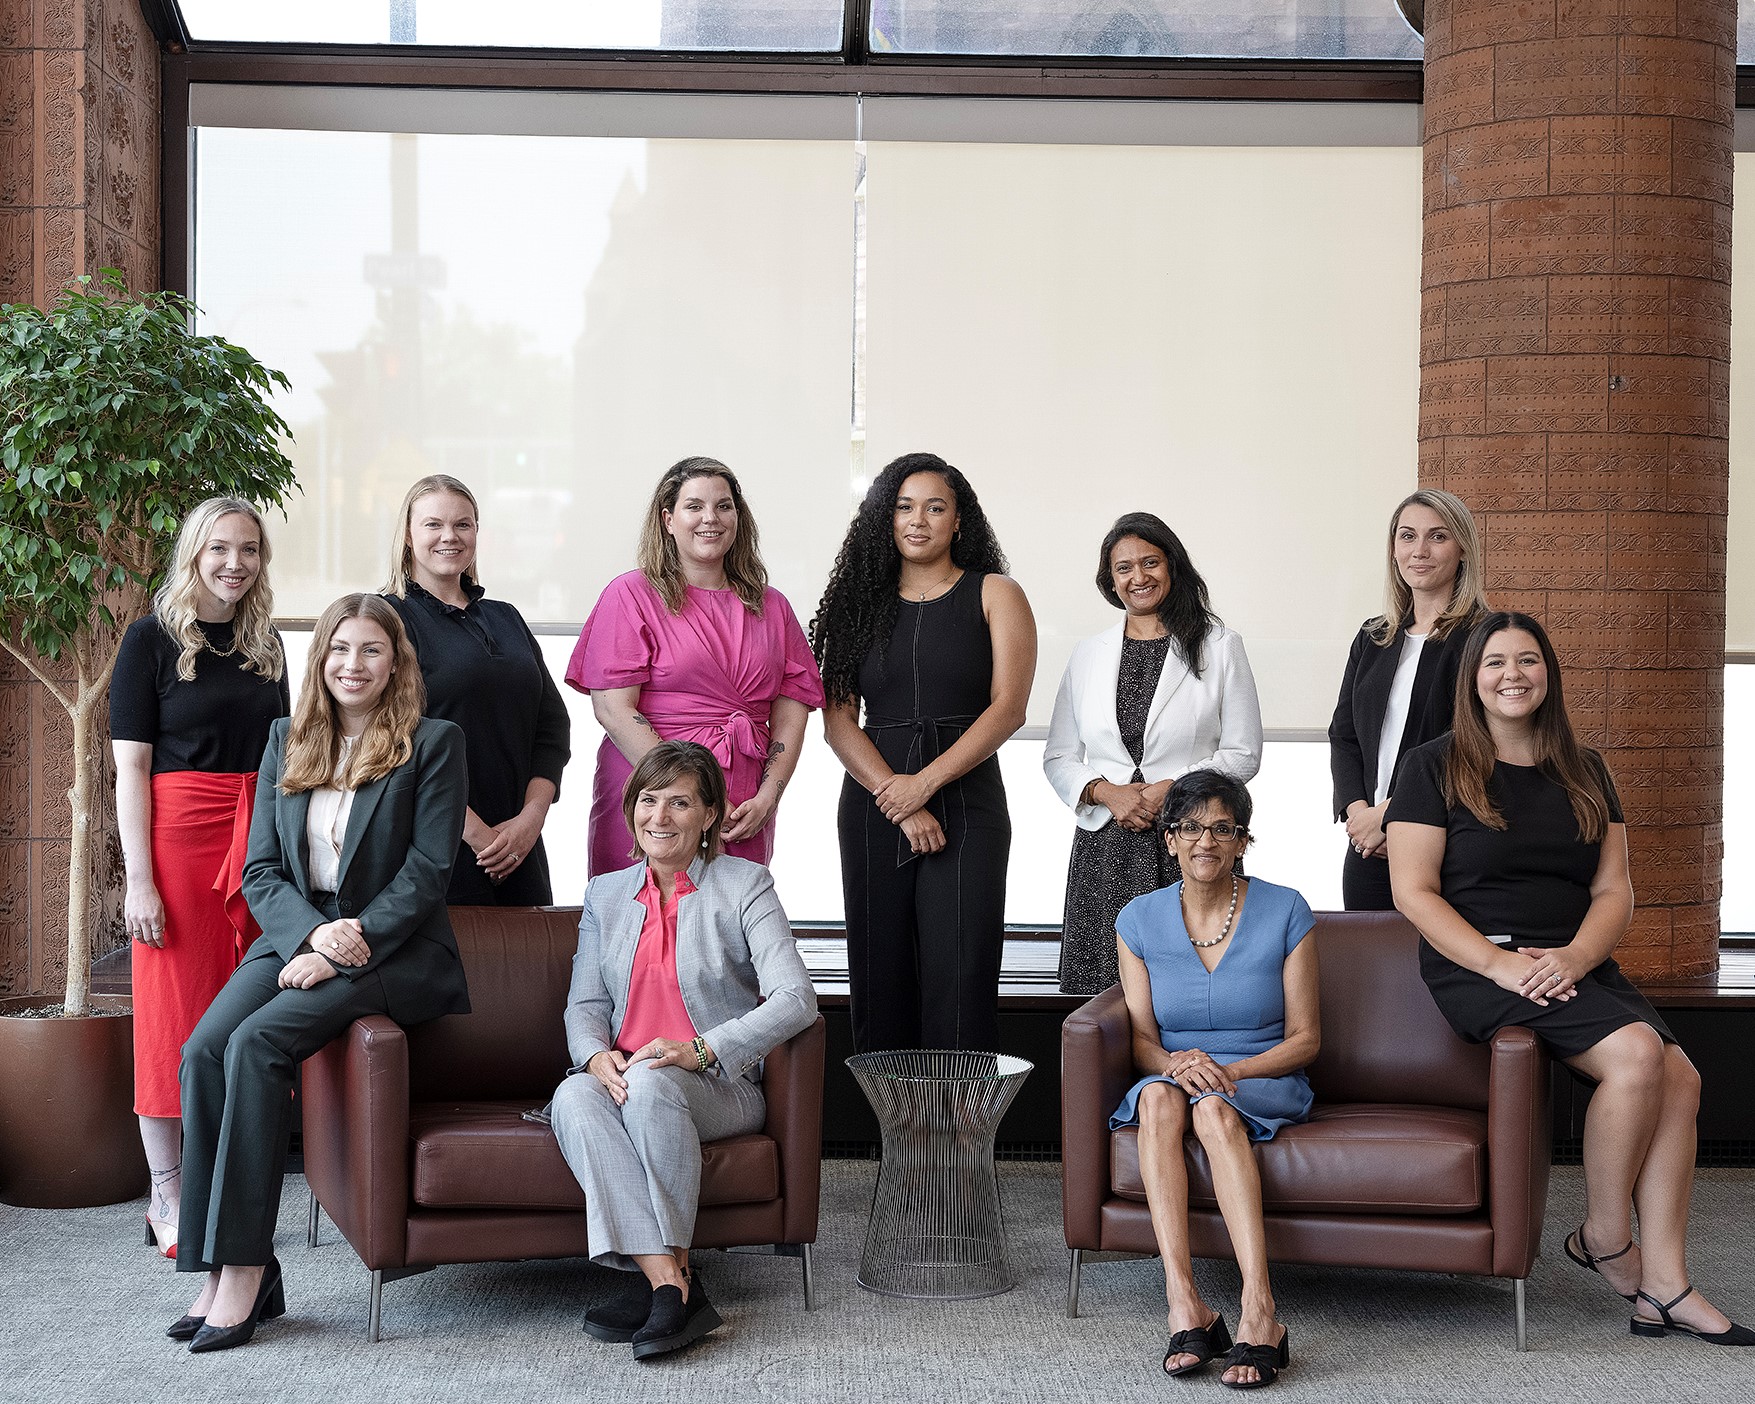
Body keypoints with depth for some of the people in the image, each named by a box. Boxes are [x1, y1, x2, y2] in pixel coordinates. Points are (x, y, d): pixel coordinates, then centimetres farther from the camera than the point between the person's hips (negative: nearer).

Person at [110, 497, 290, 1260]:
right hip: (180, 837, -5)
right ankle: (167, 1197, 9)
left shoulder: (265, 644, 15)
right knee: (176, 1009, 0)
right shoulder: (152, 640, 0)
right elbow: (130, 767, -5)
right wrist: (140, 878, -13)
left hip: (261, 841, 5)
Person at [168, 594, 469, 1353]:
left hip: (398, 950, -5)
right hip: (294, 938, 5)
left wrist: (346, 949, -16)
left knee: (257, 1042, -29)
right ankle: (221, 1268, -19)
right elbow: (260, 869, 10)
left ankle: (245, 1268, -24)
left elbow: (426, 871, -7)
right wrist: (314, 934, -10)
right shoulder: (287, 741, 15)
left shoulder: (433, 743, 0)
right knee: (202, 1048, -23)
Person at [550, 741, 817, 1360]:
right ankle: (669, 1283, -39)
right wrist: (595, 1055, -12)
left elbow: (795, 999, -9)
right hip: (620, 1078, 3)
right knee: (572, 1097, -32)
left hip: (720, 1087, -3)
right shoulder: (605, 893, 18)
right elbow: (584, 1002, 13)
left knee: (651, 1083, -37)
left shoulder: (744, 884, 3)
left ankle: (675, 1266, -29)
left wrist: (702, 1049, -21)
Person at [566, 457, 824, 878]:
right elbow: (613, 709, -7)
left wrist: (767, 798, -5)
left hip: (744, 818, 4)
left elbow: (791, 712, 10)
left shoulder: (771, 606, 16)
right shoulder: (632, 594, 2)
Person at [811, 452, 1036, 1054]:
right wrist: (900, 806, -10)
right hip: (872, 810, 2)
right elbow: (837, 718, 3)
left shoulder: (994, 595, 7)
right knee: (880, 980, 2)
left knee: (958, 986, -9)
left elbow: (1009, 706, -4)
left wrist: (926, 782, -13)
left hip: (967, 805, -2)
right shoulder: (861, 602, 12)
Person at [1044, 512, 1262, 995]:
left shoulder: (1219, 648, 6)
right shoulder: (1088, 655, 15)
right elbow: (1058, 758, 14)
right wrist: (1105, 792, -5)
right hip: (1105, 845, 3)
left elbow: (1243, 754, 2)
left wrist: (1170, 788, -11)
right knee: (1105, 995, -2)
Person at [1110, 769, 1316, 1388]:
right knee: (1159, 1097, -34)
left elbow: (1304, 1038, 0)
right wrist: (1176, 1062, -21)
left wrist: (1230, 1071, -17)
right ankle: (1184, 1305, -43)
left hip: (1264, 1084, -2)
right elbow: (1141, 1040, 3)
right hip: (1169, 1077, 2)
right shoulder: (1140, 919, 5)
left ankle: (1258, 1313, -47)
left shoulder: (1285, 912, -1)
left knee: (1213, 1109, -36)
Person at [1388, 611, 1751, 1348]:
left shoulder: (1584, 771, 15)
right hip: (1477, 968, -5)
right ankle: (1602, 1236, -6)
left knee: (1681, 1077, -19)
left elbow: (1614, 889, 10)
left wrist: (1575, 956, -11)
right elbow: (1413, 892, -5)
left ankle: (1662, 1284, -14)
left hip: (1574, 964, 5)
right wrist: (1499, 962, -17)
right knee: (1637, 1053, -26)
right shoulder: (1436, 767, 2)